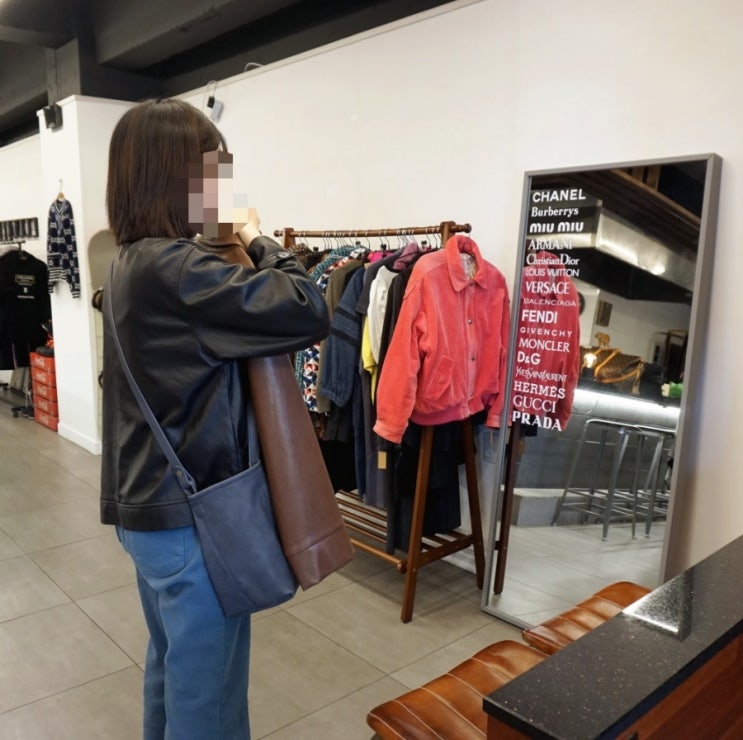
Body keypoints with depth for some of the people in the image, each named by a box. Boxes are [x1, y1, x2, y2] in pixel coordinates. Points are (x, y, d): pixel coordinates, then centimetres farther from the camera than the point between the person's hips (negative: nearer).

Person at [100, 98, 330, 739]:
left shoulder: (135, 261, 7)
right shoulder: (172, 267, -23)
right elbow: (309, 311, -26)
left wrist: (235, 251, 0)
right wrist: (260, 243, -9)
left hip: (149, 505, 10)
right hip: (193, 517, -10)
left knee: (171, 665, 27)